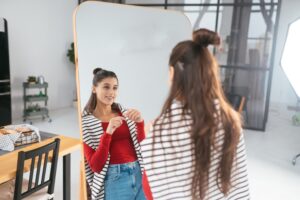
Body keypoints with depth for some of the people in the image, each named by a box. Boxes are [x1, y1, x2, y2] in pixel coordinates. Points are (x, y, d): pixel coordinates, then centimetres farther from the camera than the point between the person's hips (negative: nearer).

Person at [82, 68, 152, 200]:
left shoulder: (124, 113, 6)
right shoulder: (87, 122, -5)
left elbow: (141, 145, 2)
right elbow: (96, 166, -9)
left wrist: (139, 122, -14)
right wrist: (108, 133, -21)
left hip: (138, 174, 4)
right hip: (114, 180, -4)